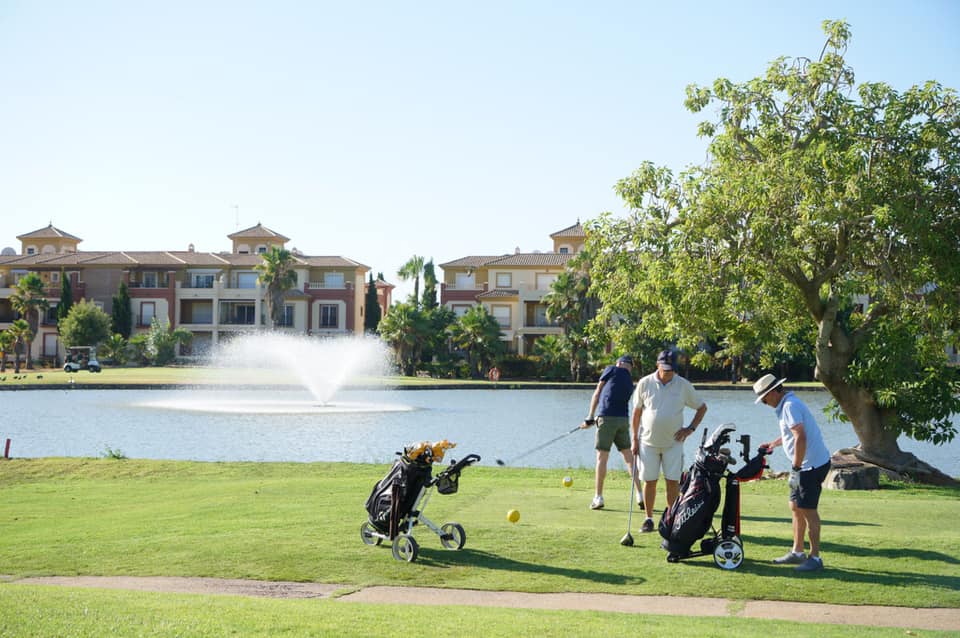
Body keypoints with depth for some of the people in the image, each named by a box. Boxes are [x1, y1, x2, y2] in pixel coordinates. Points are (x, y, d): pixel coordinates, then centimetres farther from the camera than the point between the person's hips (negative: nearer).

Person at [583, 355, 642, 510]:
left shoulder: (611, 370, 5)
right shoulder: (630, 383, 19)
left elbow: (597, 394, 3)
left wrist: (590, 417, 7)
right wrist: (595, 419, 27)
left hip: (606, 417, -5)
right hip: (623, 420, 5)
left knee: (602, 458, -1)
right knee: (629, 457, 11)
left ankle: (598, 497, 1)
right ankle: (640, 495, 7)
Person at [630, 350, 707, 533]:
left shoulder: (683, 385, -1)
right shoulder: (645, 384, -1)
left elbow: (702, 407, 11)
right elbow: (637, 412, 7)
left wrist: (691, 428, 0)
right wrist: (635, 439, 4)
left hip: (673, 442, 0)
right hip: (649, 442, 0)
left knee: (673, 481, -3)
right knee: (649, 481, 2)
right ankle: (649, 518, 14)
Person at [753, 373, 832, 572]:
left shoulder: (790, 406, -18)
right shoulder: (787, 404, 15)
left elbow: (800, 438, -26)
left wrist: (796, 467, -22)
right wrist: (774, 443, 32)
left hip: (812, 464, -10)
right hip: (804, 465, 10)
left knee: (808, 510, -5)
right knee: (796, 507, 15)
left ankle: (815, 558, 0)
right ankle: (797, 552, 24)